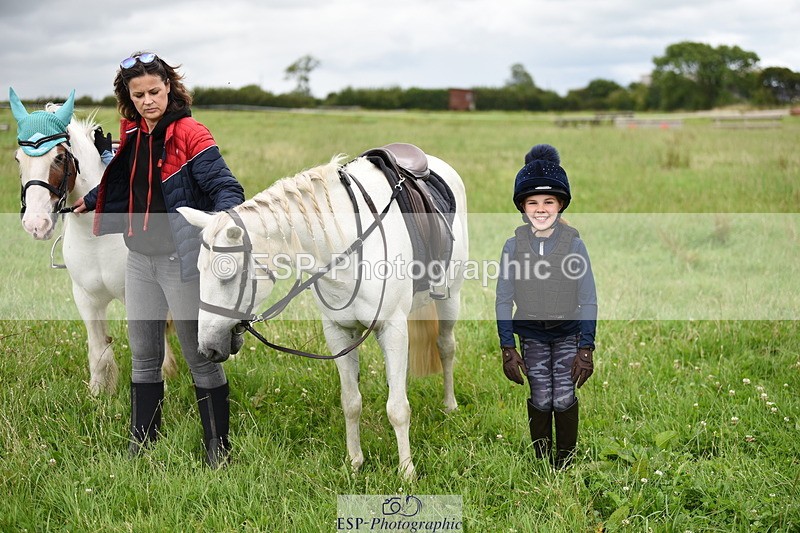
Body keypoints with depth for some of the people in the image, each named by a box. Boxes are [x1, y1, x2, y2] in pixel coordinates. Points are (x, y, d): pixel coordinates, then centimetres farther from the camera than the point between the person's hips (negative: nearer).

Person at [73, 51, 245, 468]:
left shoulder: (190, 135, -13)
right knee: (143, 355, 16)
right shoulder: (133, 135, 8)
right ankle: (142, 441, 29)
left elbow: (223, 186, -21)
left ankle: (218, 446, 13)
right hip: (140, 260, 7)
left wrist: (225, 217, -40)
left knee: (200, 355, 1)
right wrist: (91, 201, 38)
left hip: (180, 261, -7)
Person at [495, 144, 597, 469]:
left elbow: (589, 301, -5)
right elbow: (503, 301, 0)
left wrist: (586, 349, -7)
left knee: (564, 400, -2)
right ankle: (542, 463, 20)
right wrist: (508, 349, -2)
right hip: (532, 336, 1)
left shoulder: (574, 244, -9)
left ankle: (566, 463, 16)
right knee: (540, 401, 3)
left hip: (568, 334, -1)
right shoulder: (514, 245, -6)